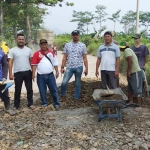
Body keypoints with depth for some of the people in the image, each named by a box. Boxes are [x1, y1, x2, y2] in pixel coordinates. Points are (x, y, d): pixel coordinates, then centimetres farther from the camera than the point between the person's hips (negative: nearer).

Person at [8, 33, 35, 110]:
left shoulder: (28, 50, 5)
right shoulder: (12, 50, -2)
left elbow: (31, 61, 9)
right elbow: (10, 63, -4)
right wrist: (10, 74, -11)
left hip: (28, 72, 2)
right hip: (18, 73, -2)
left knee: (29, 89, 9)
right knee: (17, 90, 8)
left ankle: (30, 103, 22)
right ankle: (16, 105, 20)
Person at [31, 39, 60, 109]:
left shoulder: (51, 52, 5)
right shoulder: (36, 54, -2)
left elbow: (55, 63, 9)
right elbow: (34, 64, -4)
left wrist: (57, 71, 7)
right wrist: (33, 74, -11)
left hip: (50, 75, 1)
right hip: (41, 76, -1)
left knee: (54, 89, 3)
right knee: (42, 90, 8)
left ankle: (57, 103, 11)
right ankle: (44, 103, 23)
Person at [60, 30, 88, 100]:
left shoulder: (82, 45, 4)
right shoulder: (67, 45, 7)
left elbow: (85, 58, 4)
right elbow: (64, 57, 7)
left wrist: (86, 68, 0)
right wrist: (62, 67, 1)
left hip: (79, 67, 0)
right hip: (69, 67, 1)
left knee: (77, 83, 9)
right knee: (64, 82, -9)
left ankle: (76, 98, 21)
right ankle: (62, 96, 14)